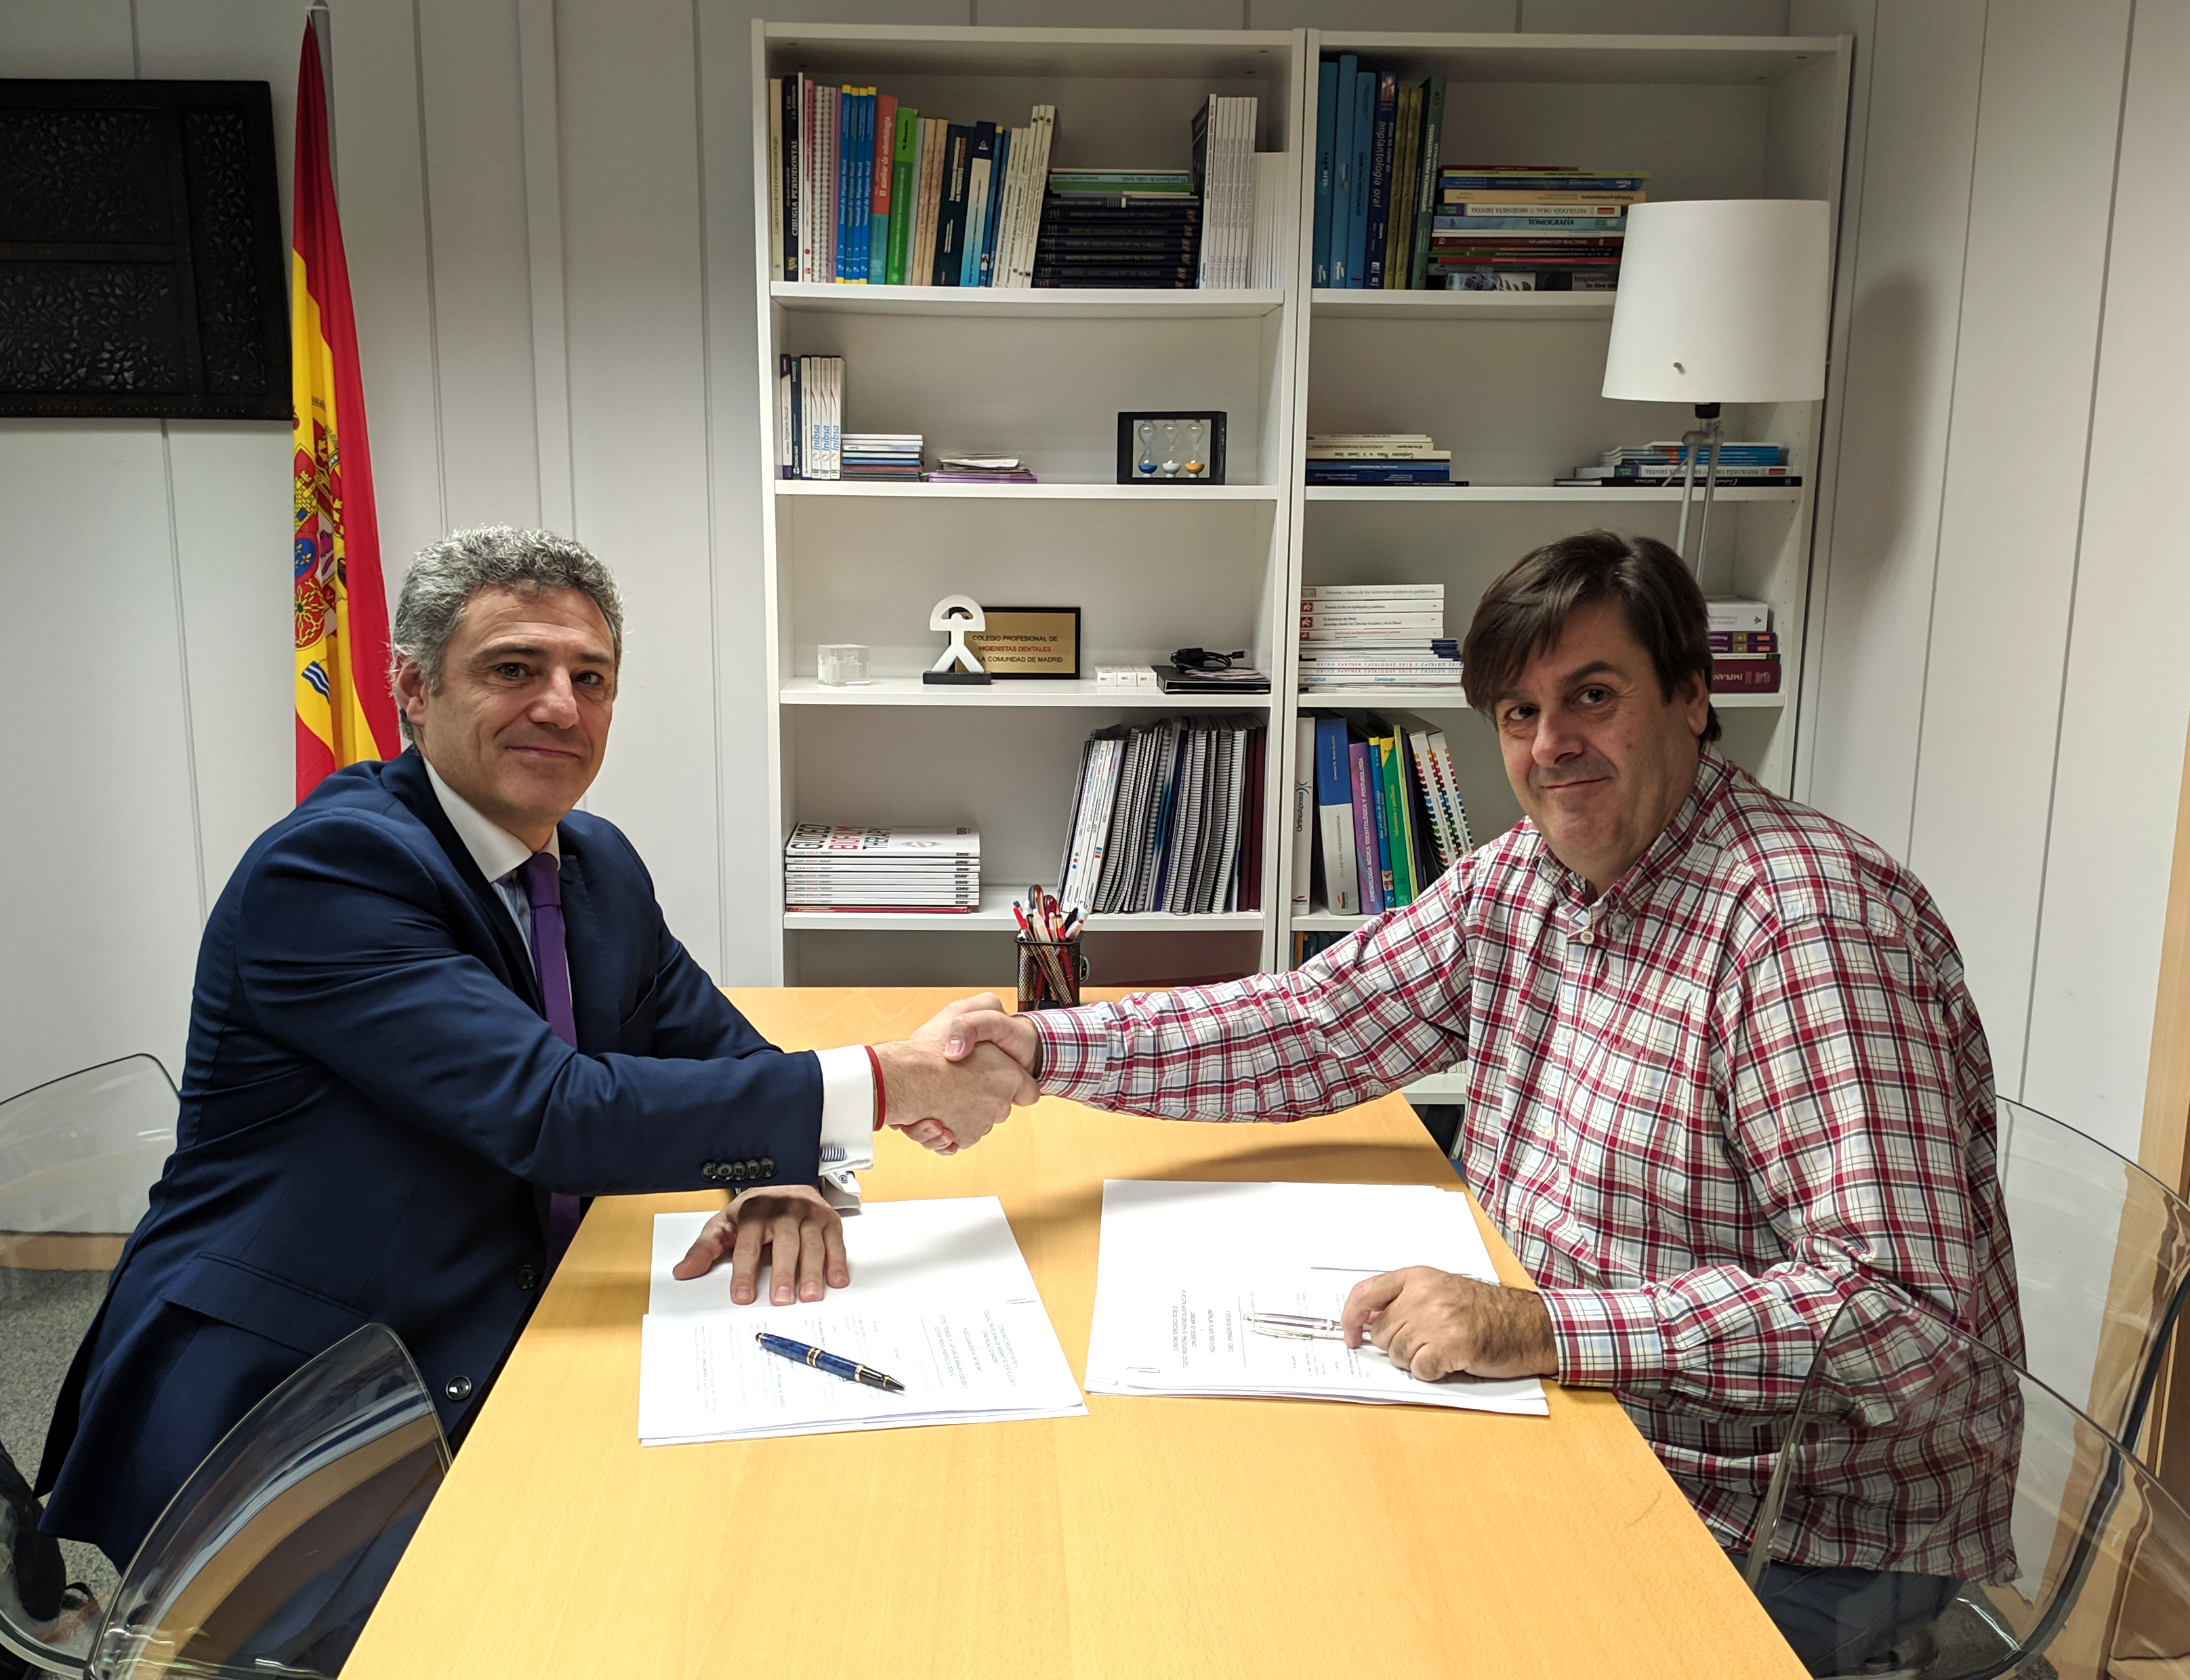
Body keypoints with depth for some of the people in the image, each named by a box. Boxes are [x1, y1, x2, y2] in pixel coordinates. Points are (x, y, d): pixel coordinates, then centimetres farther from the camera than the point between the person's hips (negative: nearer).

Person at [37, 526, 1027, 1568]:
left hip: (488, 1386, 7)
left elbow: (724, 1057, 11)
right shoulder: (329, 864, -19)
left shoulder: (601, 866, 7)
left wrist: (788, 1177, -14)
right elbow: (556, 1112, -29)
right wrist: (883, 1085, -27)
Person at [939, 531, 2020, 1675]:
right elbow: (1320, 1027, 3)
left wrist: (1538, 1328, -36)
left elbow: (1904, 1305, -29)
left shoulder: (1812, 929, -25)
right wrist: (1045, 1048, -8)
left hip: (1783, 1545, -6)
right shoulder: (1520, 877, 1)